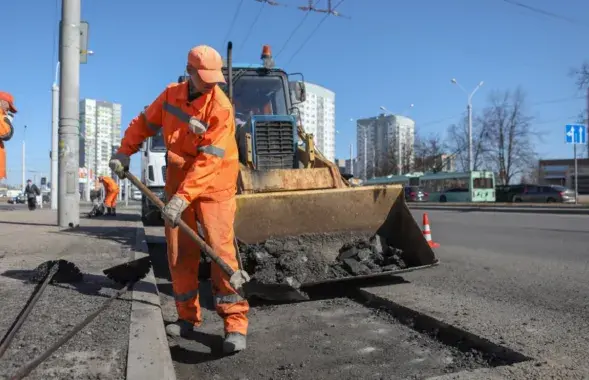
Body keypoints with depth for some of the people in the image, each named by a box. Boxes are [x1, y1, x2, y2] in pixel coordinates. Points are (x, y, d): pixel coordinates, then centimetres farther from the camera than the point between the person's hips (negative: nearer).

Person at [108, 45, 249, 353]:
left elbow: (209, 160, -26)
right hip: (178, 178, 6)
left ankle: (235, 322, -9)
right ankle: (188, 316, 19)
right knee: (179, 251, 6)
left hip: (213, 184, -5)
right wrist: (125, 152, 11)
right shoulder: (172, 93, 2)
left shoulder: (220, 107, -18)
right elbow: (145, 122, 18)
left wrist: (182, 197, -32)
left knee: (220, 247, -15)